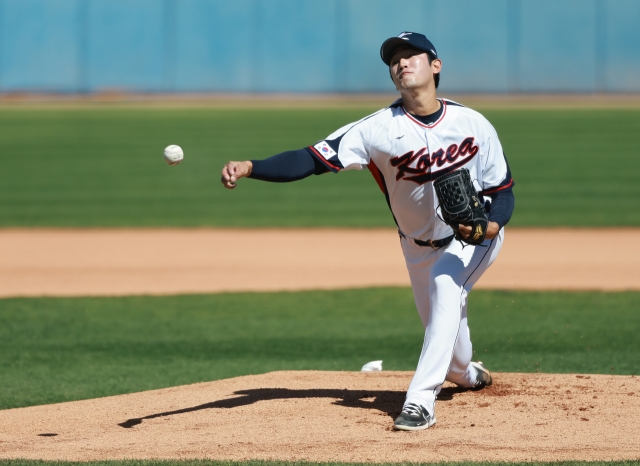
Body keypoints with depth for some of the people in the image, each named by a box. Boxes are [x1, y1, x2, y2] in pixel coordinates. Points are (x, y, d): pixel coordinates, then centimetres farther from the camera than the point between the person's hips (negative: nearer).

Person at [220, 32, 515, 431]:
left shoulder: (473, 124, -20)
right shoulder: (380, 128, -22)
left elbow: (504, 192, -12)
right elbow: (313, 159, -33)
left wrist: (490, 225, -36)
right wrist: (249, 167, -49)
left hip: (477, 235, -3)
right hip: (420, 245, 3)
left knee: (445, 284, -31)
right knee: (441, 327, 12)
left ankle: (421, 400, -32)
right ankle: (464, 373, 51)